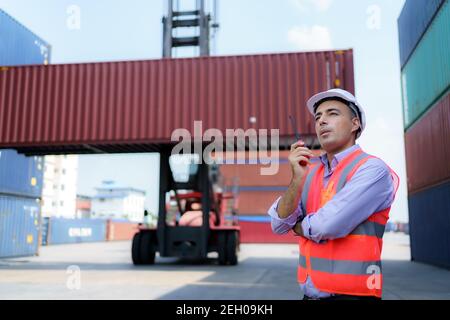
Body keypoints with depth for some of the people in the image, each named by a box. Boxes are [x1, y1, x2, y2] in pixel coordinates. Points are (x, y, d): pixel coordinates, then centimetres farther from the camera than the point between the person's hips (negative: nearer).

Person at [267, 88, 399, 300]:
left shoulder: (372, 170, -14)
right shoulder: (310, 171, 4)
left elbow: (328, 225, -24)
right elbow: (279, 225, -3)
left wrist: (298, 226, -4)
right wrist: (296, 179, -17)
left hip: (351, 293, -5)